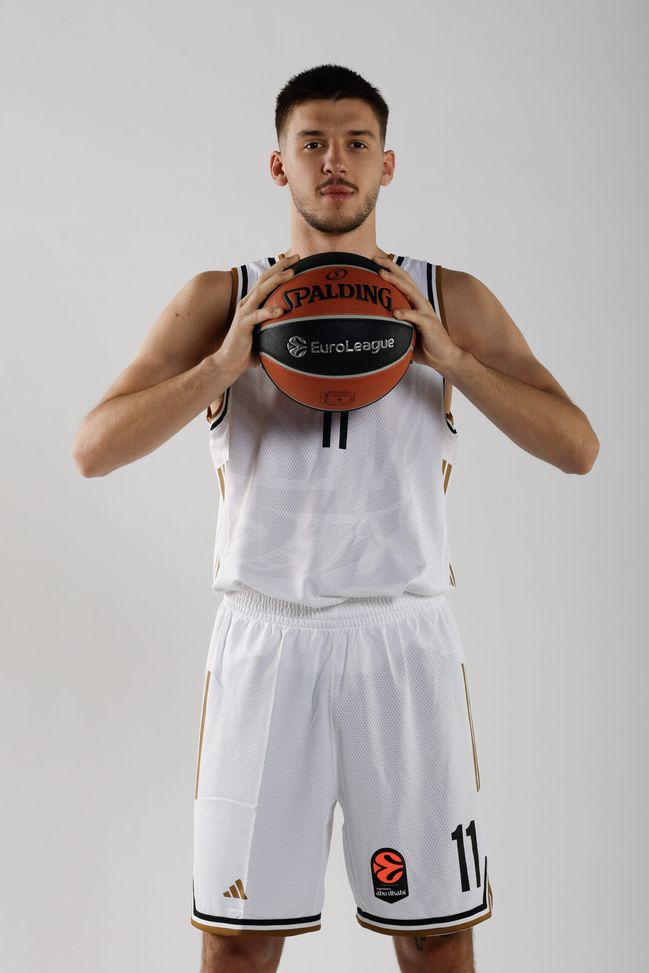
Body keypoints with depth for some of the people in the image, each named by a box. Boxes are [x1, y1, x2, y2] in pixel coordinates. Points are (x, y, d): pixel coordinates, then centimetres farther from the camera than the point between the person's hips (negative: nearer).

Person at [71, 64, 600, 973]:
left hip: (403, 637, 1)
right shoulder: (220, 299, 5)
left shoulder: (453, 300, 6)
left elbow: (578, 449, -1)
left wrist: (450, 358, -14)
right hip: (266, 638, 0)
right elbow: (93, 449, -3)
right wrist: (224, 364, -16)